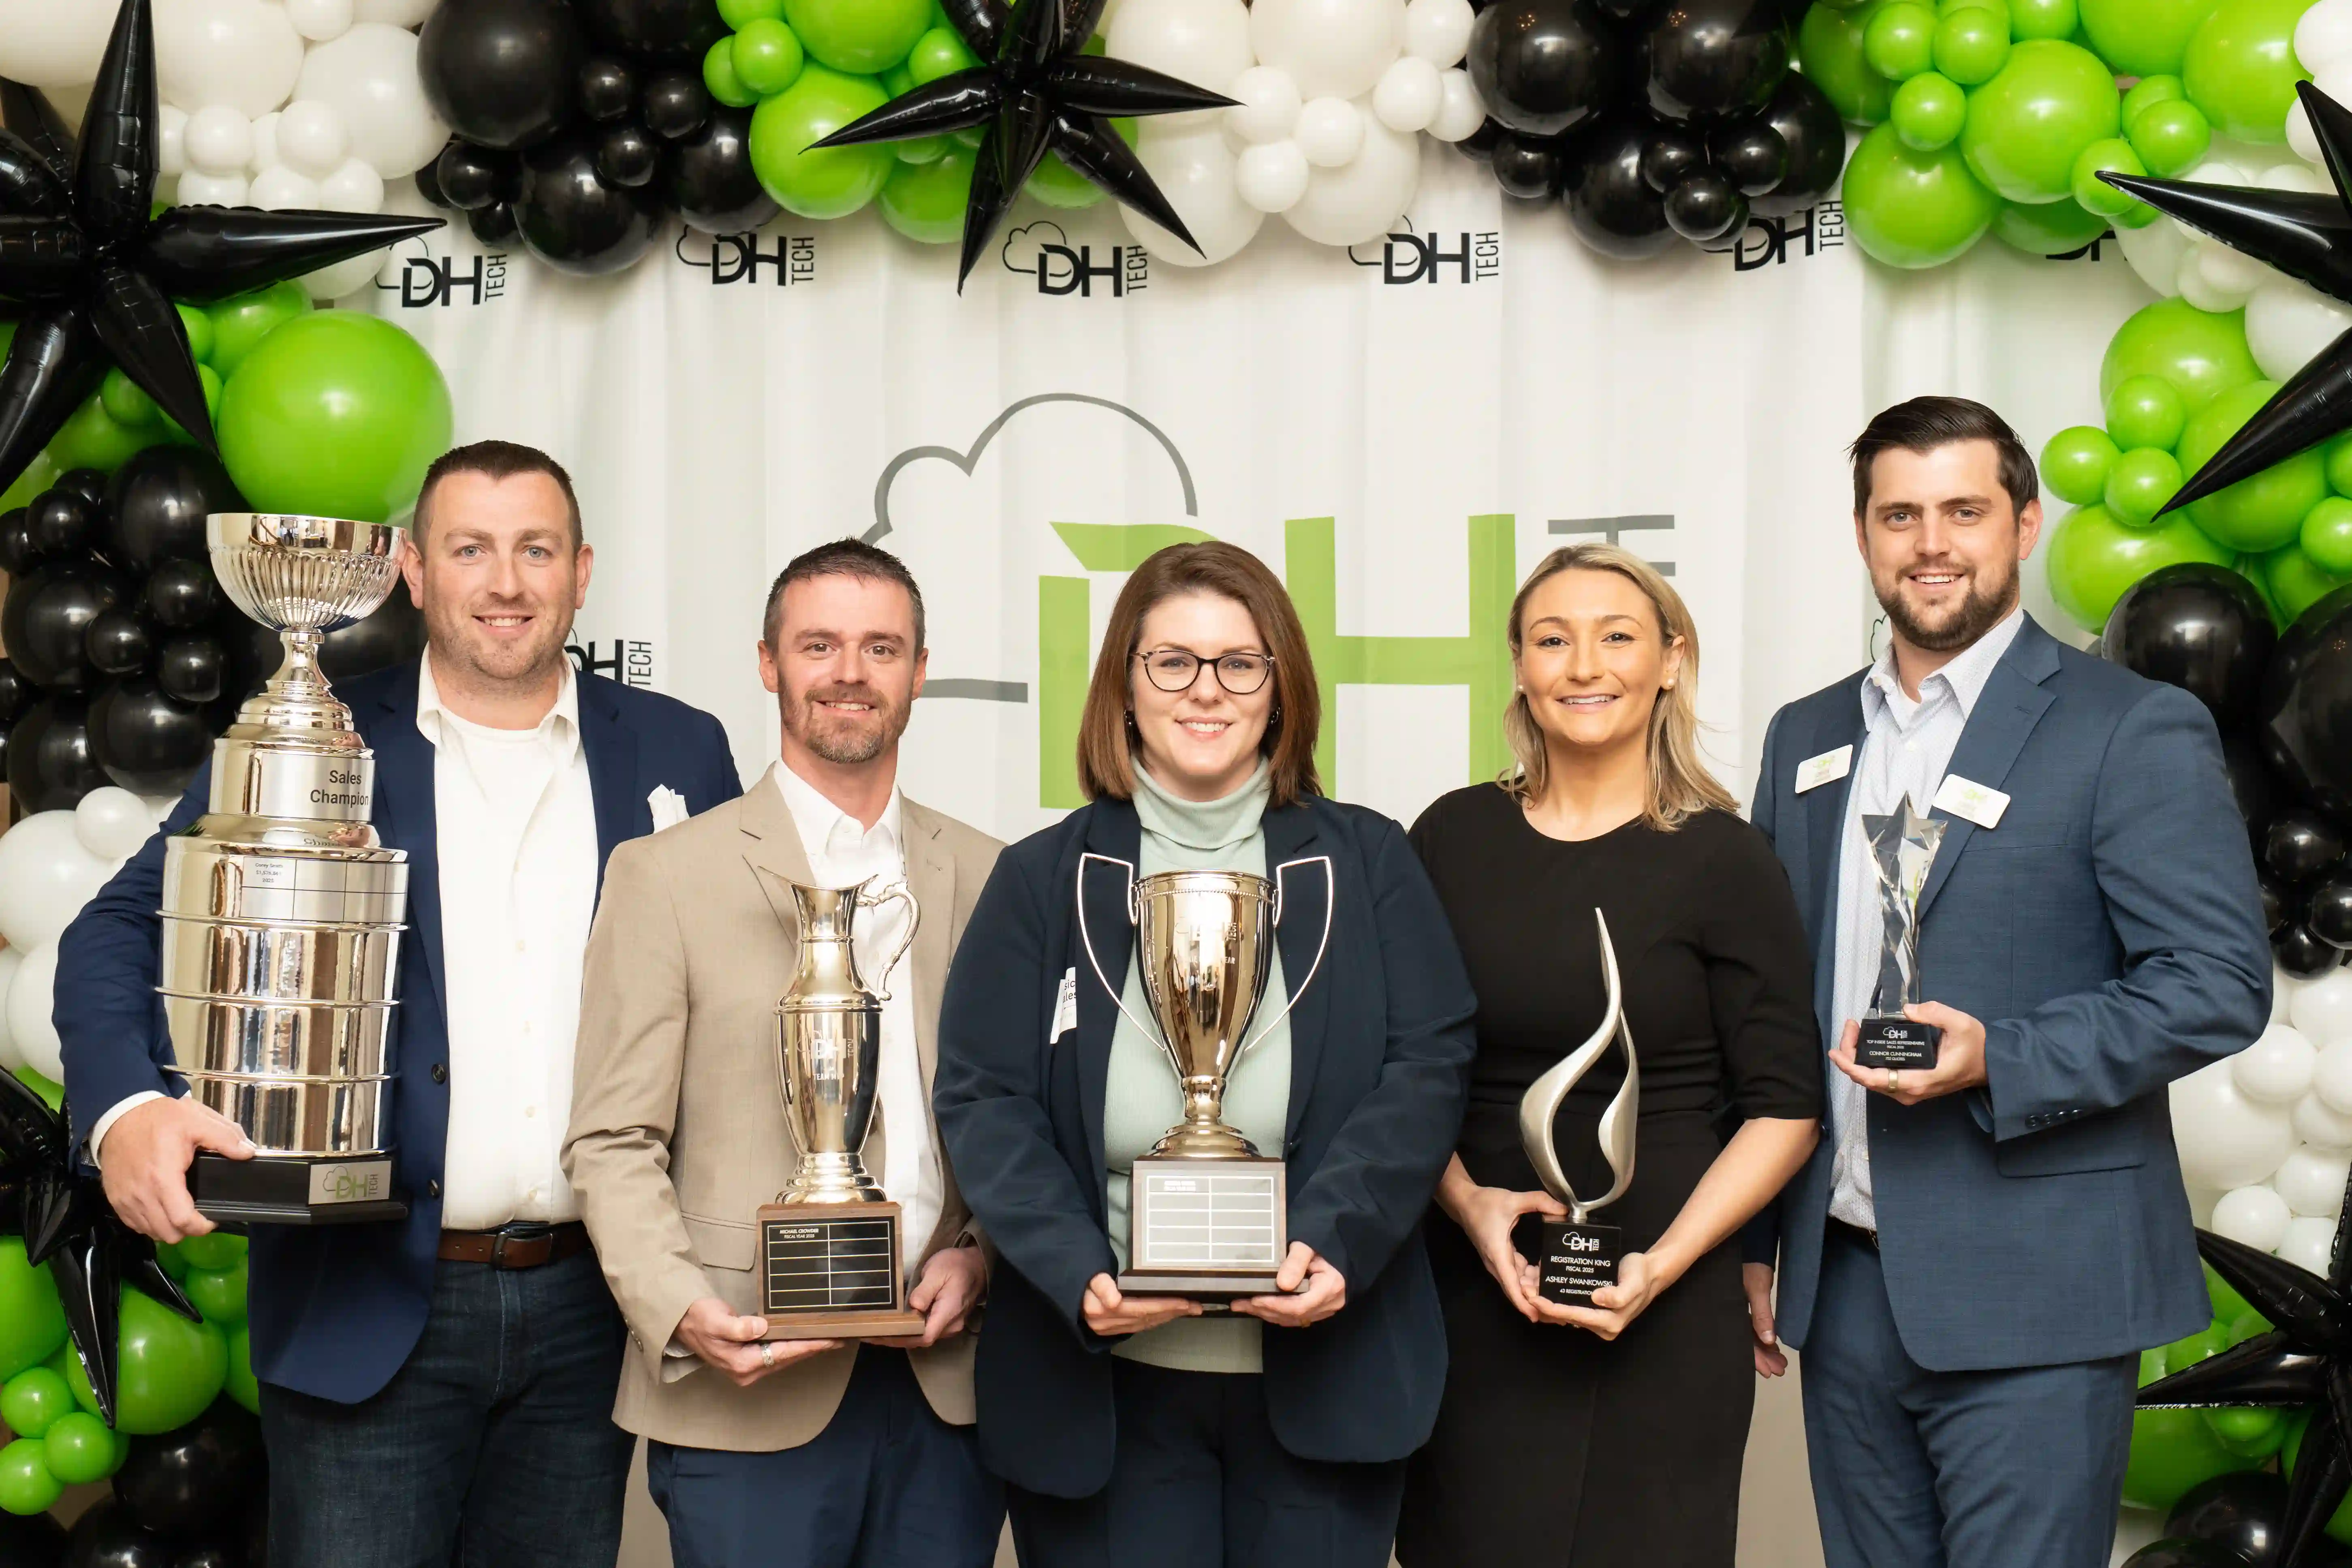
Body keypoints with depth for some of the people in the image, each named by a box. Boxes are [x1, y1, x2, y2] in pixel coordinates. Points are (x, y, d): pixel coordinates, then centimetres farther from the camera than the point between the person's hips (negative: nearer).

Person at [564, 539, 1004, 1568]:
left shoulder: (984, 878, 11)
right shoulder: (669, 876, 2)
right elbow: (611, 1143, -2)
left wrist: (981, 1255, -4)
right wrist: (683, 1312, -15)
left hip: (946, 1389, 3)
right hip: (751, 1400, -3)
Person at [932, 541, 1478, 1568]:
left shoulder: (1367, 864, 7)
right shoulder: (1044, 878, 5)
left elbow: (1428, 1067, 0)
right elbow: (982, 1099, -1)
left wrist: (1334, 1244, -16)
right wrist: (1080, 1274, -16)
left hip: (1326, 1377, 1)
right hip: (1103, 1387, 0)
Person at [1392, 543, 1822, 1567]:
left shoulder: (1721, 859, -3)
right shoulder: (1453, 838, 5)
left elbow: (1786, 1108, -3)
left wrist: (1662, 1264, -14)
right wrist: (1468, 1202, -7)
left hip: (1657, 1323, -2)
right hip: (1473, 1291, 2)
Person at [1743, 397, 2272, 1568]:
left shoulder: (2133, 729, -4)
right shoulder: (1805, 738, 13)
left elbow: (2221, 983, -11)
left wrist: (1998, 1060, -23)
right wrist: (1750, 1242, 14)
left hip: (2029, 1298, -5)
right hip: (1843, 1283, 5)